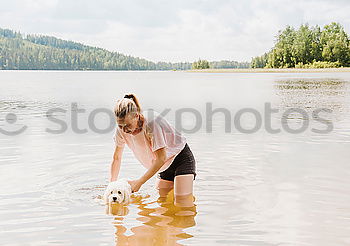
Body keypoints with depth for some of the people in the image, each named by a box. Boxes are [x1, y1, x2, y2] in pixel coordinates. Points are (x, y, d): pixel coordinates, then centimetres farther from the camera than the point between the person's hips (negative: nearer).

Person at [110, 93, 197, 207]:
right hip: (165, 166, 7)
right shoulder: (121, 129, -13)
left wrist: (139, 182, -27)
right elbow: (117, 158, 1)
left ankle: (190, 196, 16)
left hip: (181, 158, -6)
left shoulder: (152, 121, -33)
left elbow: (161, 159, -30)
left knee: (182, 206, -15)